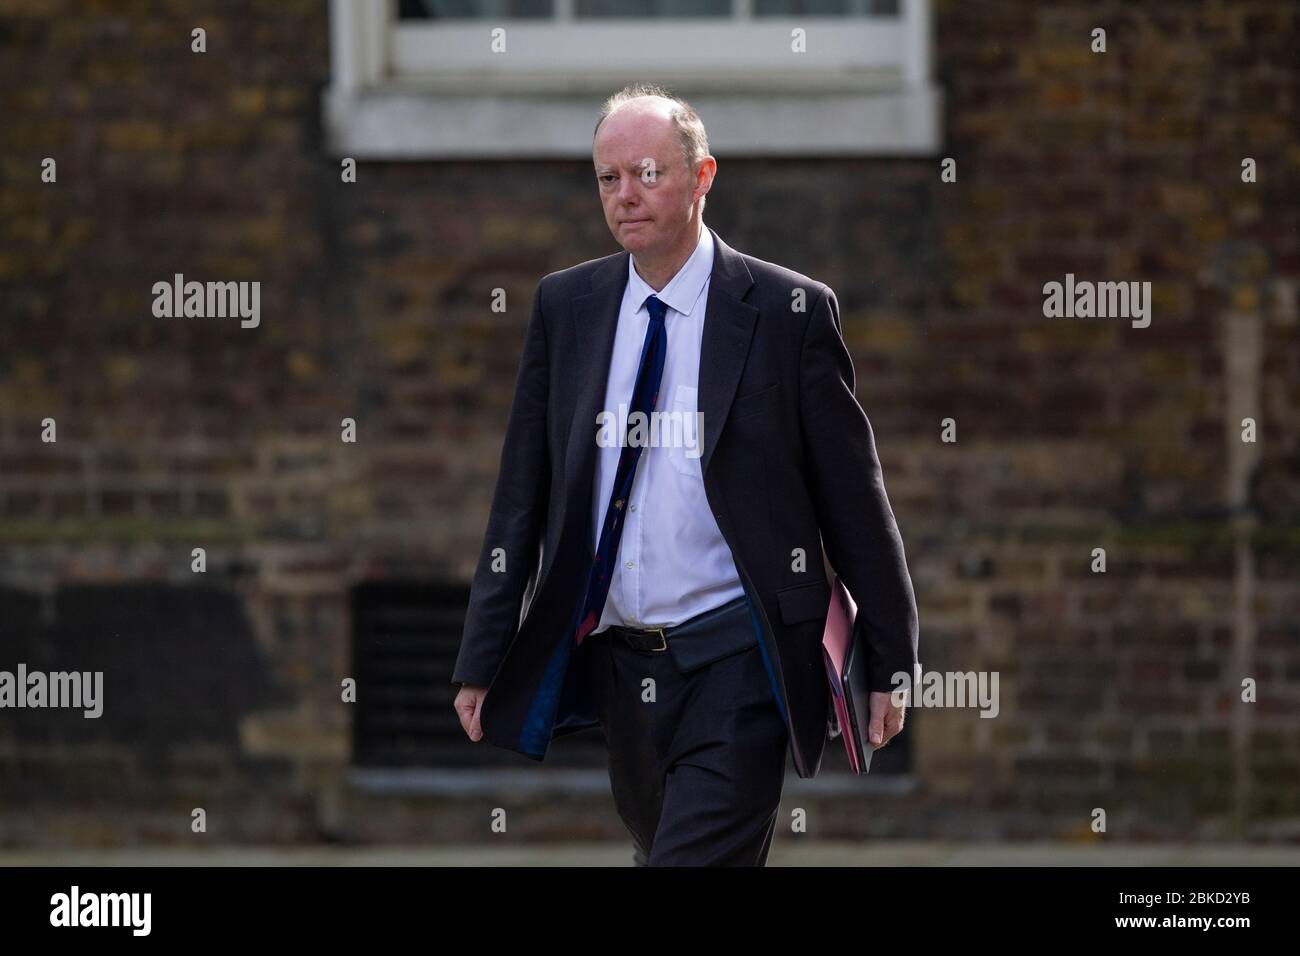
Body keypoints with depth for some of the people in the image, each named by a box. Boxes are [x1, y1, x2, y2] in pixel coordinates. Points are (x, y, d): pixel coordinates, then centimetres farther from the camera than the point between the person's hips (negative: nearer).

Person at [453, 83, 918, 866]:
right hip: (620, 664, 5)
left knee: (694, 861, -15)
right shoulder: (565, 307, 8)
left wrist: (892, 665, -1)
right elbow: (522, 497, 10)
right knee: (659, 845, 13)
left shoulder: (788, 310, -4)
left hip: (735, 664, -5)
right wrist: (483, 661, 7)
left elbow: (854, 497, -1)